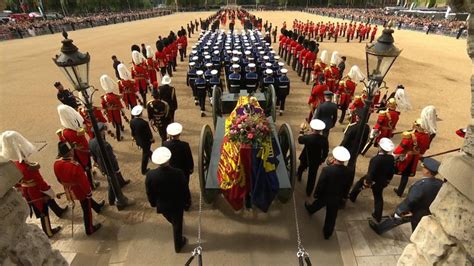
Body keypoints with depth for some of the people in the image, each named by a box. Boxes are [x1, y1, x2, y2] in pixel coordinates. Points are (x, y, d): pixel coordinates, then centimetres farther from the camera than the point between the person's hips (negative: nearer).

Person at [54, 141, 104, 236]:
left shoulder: (57, 164, -14)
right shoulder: (75, 166, -38)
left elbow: (59, 179, 4)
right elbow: (83, 181, -27)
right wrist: (89, 192, -10)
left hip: (69, 191, 8)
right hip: (80, 191, -8)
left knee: (88, 199, 34)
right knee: (87, 210, 14)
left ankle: (98, 207, 60)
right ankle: (90, 229, 32)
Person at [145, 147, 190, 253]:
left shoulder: (150, 175, -26)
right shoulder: (178, 173, -31)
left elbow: (149, 193, -10)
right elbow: (185, 190, -16)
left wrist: (153, 203, 10)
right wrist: (186, 201, 5)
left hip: (161, 205, 3)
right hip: (177, 205, -3)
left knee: (172, 221, 34)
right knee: (177, 225, 22)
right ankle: (178, 245, 45)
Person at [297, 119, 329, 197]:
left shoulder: (307, 137, -29)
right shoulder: (324, 139, -22)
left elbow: (300, 140, -6)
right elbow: (325, 152, -10)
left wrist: (302, 130, 5)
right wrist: (322, 160, 8)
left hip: (305, 159, -1)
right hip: (316, 161, 1)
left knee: (301, 168, 33)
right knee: (312, 176, 18)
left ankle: (298, 176, 63)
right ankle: (309, 192, 33)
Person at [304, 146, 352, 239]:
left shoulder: (327, 169, -34)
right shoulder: (348, 172, -22)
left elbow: (320, 184, -23)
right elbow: (347, 186, -5)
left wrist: (316, 194, -4)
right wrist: (341, 195, 14)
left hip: (325, 195, -1)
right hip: (337, 198, 2)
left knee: (318, 204, 32)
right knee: (331, 216, 21)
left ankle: (310, 209, 63)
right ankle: (327, 233, 41)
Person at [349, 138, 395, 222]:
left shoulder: (376, 159, -33)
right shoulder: (392, 158, -13)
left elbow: (371, 172, -30)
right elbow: (392, 171, 2)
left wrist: (366, 182, -18)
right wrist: (388, 180, 17)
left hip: (372, 180, -5)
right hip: (381, 182, 5)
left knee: (359, 183, 25)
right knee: (378, 198, 18)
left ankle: (352, 196, 43)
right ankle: (378, 216, 26)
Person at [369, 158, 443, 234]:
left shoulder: (420, 185, -37)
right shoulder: (441, 184, -15)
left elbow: (409, 201, -32)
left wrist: (398, 212, -18)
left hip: (410, 212, -5)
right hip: (425, 214, 5)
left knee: (394, 218, 19)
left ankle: (379, 228, 39)